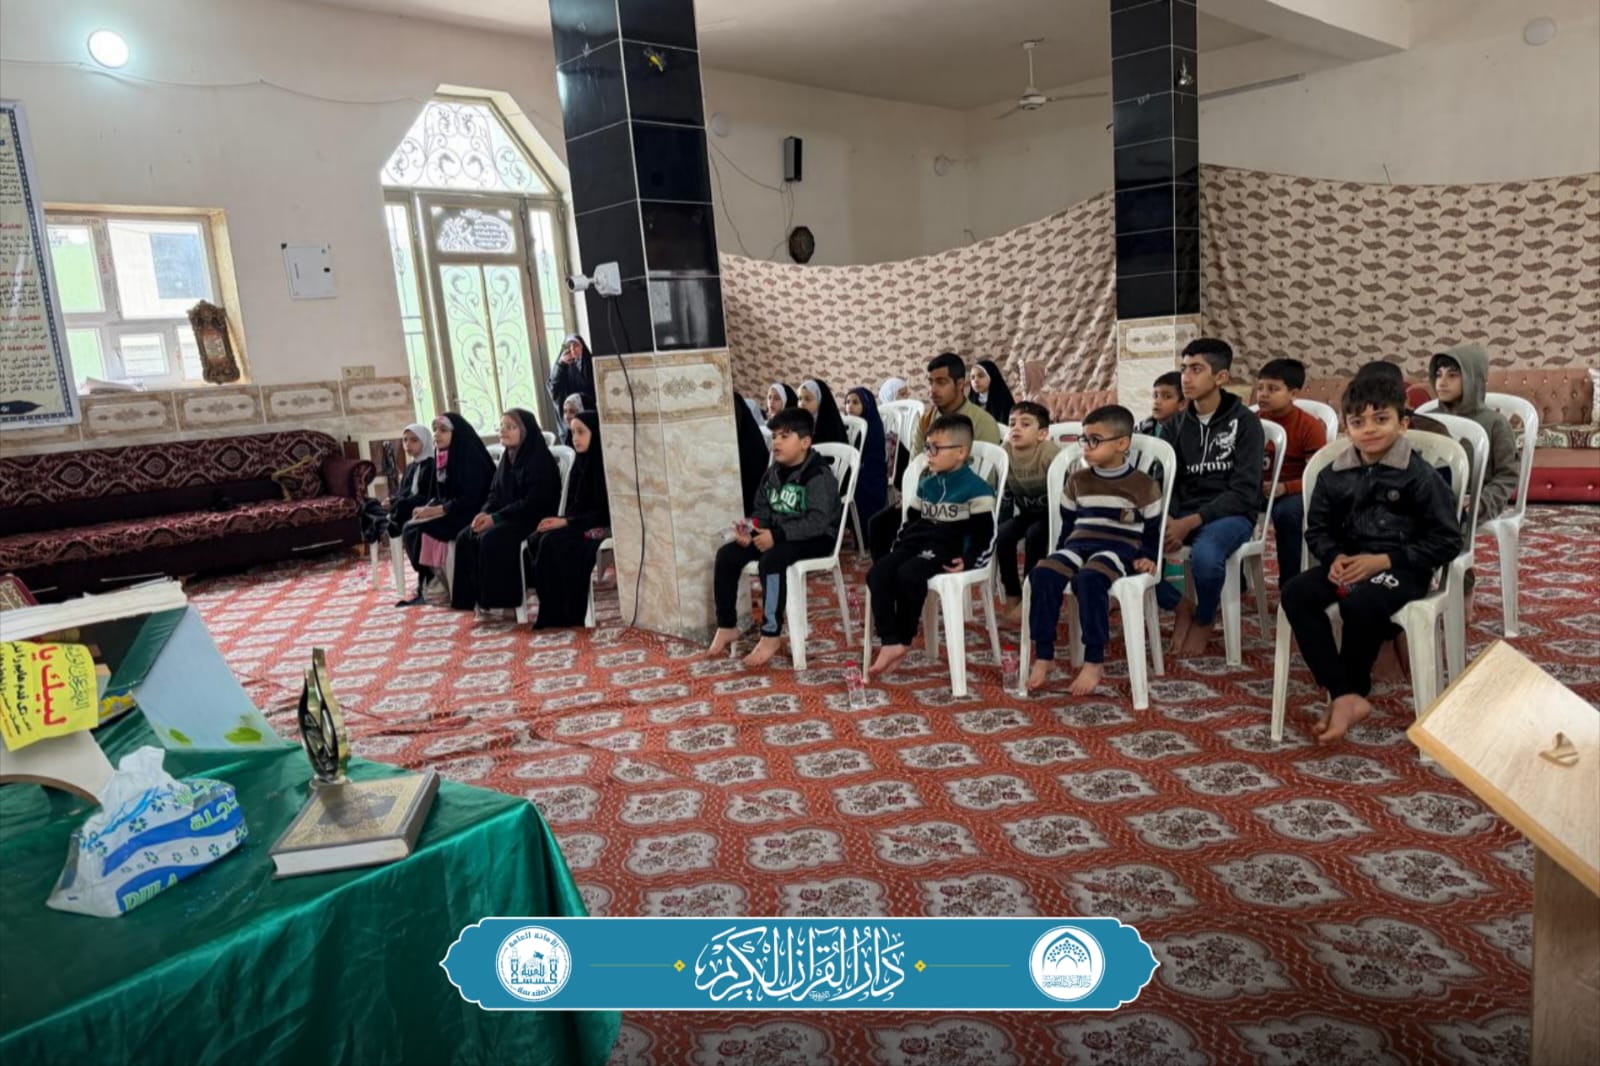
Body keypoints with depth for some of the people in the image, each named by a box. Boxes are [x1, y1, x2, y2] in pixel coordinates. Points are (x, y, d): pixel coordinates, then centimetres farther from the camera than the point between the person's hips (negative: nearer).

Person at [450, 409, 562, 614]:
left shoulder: (539, 459, -12)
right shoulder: (507, 458, 14)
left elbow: (533, 502, -20)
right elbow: (495, 494, 16)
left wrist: (496, 518, -21)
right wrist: (485, 513, -7)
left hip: (534, 519, -9)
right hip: (508, 517, 9)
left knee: (492, 539, -29)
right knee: (465, 537, -9)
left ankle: (500, 600, -19)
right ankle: (477, 596, -7)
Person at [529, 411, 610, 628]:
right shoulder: (581, 463, 12)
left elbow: (605, 511, -16)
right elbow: (574, 505, 14)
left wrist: (566, 522, -18)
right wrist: (560, 520, -7)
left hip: (601, 526, -8)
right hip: (579, 524, 8)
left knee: (554, 542, -28)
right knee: (537, 539, -16)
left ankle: (564, 614, -18)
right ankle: (553, 612, -13)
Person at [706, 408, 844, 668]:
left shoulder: (819, 476, -17)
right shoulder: (773, 473, 7)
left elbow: (818, 521, -27)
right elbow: (762, 511, 14)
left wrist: (777, 535, -32)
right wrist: (749, 529, -9)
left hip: (815, 539, -8)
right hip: (777, 535, 8)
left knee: (771, 560, -35)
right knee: (726, 554, -6)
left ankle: (771, 635, -24)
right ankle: (727, 627, 4)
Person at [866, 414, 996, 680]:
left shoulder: (975, 488, -5)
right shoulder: (926, 484, 18)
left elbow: (985, 534, -8)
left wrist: (968, 560, -20)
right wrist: (897, 549, 12)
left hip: (947, 549, -7)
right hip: (915, 543, 7)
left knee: (908, 575, -33)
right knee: (877, 574, -18)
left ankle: (904, 640, -13)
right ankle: (891, 643, -21)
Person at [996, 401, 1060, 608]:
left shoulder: (1051, 454, -25)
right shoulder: (1006, 452, -11)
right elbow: (1005, 498, -2)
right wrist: (1000, 528, -6)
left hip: (1050, 513, -4)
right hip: (1026, 512, 4)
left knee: (1034, 535, -31)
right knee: (1003, 535, -21)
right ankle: (1012, 594, -6)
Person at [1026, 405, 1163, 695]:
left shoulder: (1143, 484, 5)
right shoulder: (1077, 480, 16)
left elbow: (1153, 529, 9)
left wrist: (1148, 558, -6)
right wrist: (1060, 555, 11)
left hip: (1119, 549, -4)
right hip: (1079, 544, 4)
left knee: (1089, 579, -38)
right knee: (1042, 575, -27)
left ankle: (1094, 661, -28)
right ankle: (1044, 656, -20)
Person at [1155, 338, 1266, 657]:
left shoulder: (1244, 422, -6)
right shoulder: (1179, 424, 10)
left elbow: (1243, 492, -13)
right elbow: (1169, 482, 9)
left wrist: (1192, 522, -24)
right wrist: (1170, 520, -13)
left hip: (1231, 515, -5)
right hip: (1183, 515, 5)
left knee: (1204, 554, -38)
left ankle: (1205, 620, -4)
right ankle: (1181, 606, 3)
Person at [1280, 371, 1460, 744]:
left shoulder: (1419, 475, -6)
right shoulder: (1334, 476, 7)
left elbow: (1446, 540, -6)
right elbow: (1317, 529, 14)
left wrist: (1384, 561, -15)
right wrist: (1334, 557, -9)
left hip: (1401, 567, -5)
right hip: (1349, 562, 5)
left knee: (1360, 604, -35)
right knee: (1296, 593, -22)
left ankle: (1350, 693, -8)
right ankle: (1346, 697, -23)